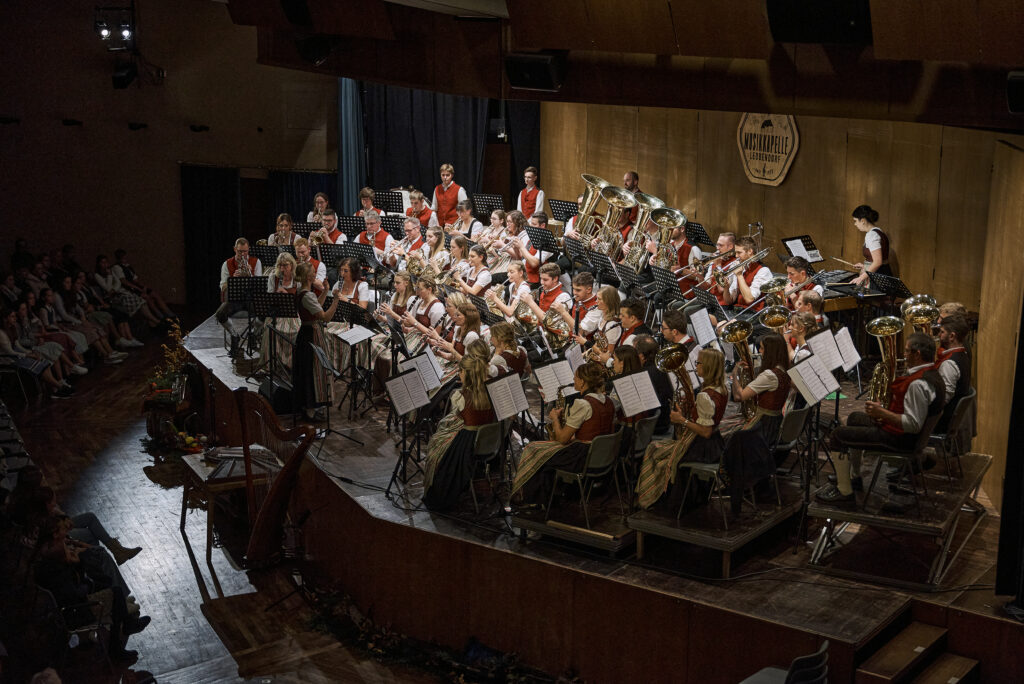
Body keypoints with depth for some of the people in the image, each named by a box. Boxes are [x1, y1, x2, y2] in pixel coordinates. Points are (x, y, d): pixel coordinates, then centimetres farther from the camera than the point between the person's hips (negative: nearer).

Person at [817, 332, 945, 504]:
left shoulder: (919, 384, -30)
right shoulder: (931, 374, 5)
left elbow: (913, 425, -33)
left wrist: (882, 413, -25)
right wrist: (885, 414, 5)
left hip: (898, 438, -11)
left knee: (839, 434, -9)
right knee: (854, 418, 31)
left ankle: (844, 492, -4)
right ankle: (855, 477, 38)